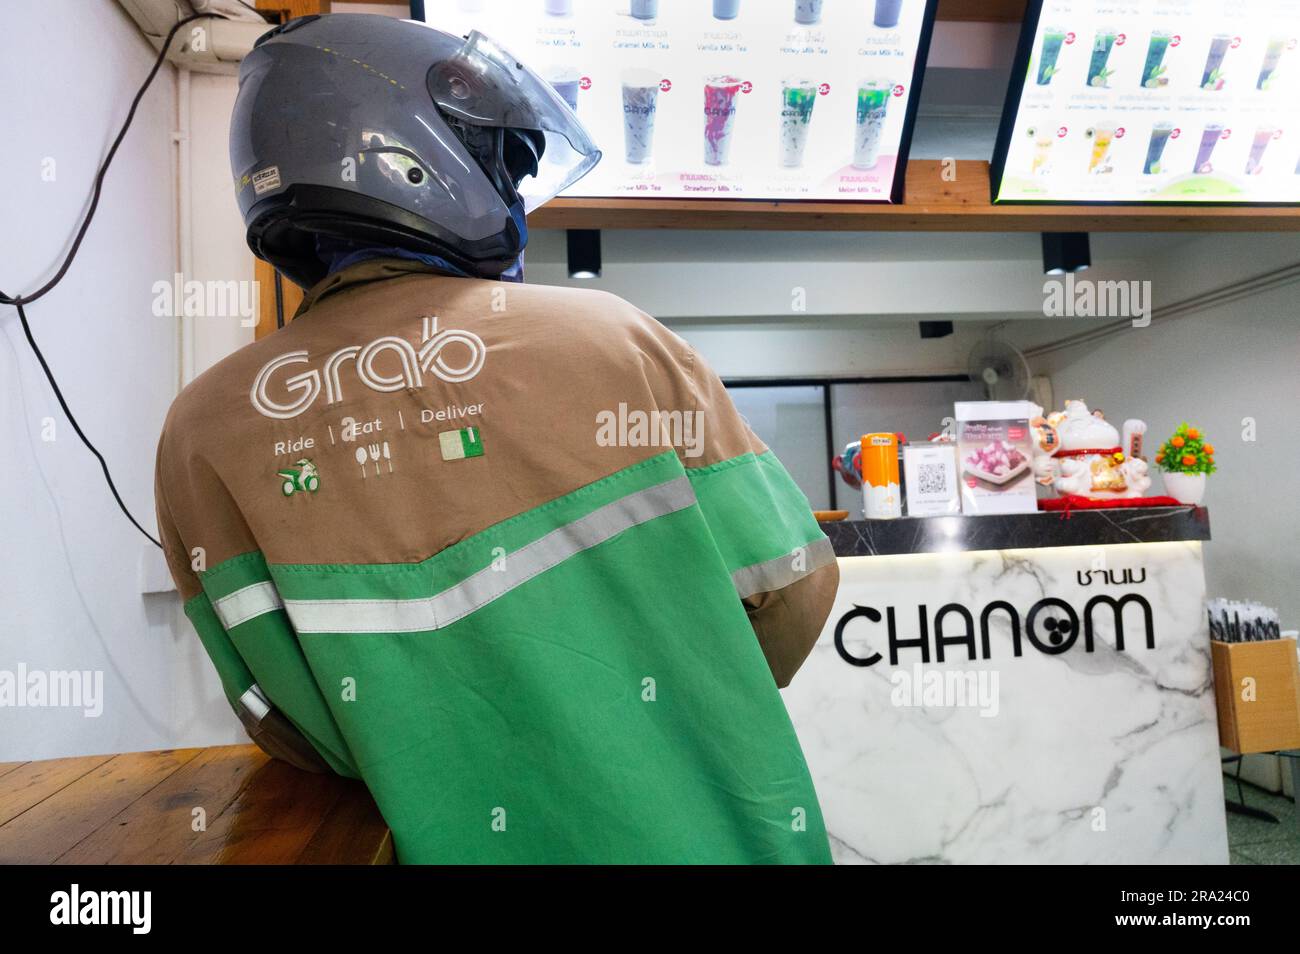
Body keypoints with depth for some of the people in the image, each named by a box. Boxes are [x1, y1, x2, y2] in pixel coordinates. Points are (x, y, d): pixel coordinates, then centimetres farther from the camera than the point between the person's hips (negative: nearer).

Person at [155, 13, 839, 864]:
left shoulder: (204, 436, -10)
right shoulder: (609, 337, -18)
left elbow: (293, 734, -6)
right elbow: (792, 583, -11)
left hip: (472, 838, 2)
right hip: (717, 831, -1)